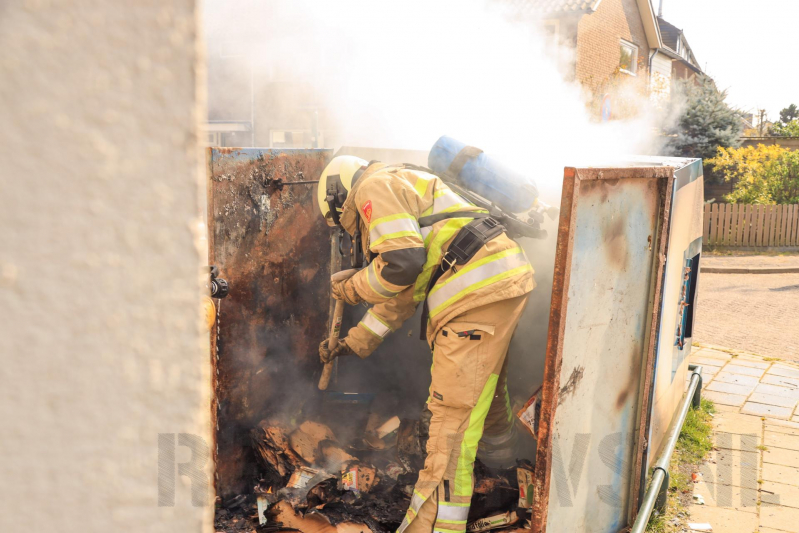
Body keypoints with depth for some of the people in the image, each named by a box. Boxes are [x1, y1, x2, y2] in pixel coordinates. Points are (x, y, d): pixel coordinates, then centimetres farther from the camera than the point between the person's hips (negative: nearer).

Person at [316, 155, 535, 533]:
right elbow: (402, 296, 31)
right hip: (501, 281, 10)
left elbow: (402, 262, -17)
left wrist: (352, 289, 1)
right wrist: (354, 342, 33)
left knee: (453, 409, -9)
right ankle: (496, 440, 59)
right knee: (484, 377, 33)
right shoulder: (402, 196, 29)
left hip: (479, 290, -10)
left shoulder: (375, 187, -1)